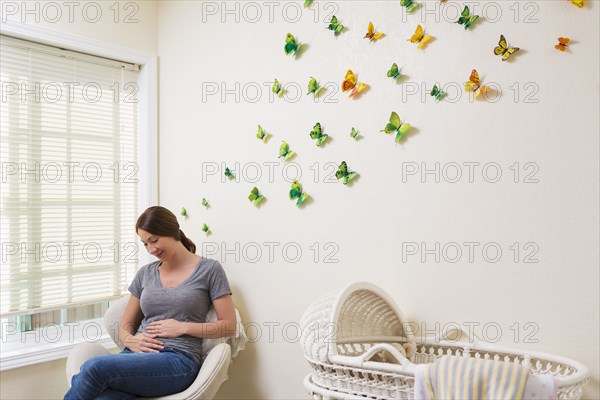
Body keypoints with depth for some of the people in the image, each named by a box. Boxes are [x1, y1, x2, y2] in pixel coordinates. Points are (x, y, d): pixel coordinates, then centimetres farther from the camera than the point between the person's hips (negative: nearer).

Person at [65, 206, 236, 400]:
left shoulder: (209, 269, 5)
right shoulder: (145, 273, 18)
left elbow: (228, 325, 3)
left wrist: (183, 327, -7)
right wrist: (130, 340, -1)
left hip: (179, 360, -3)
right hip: (139, 355, 4)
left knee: (95, 367, -30)